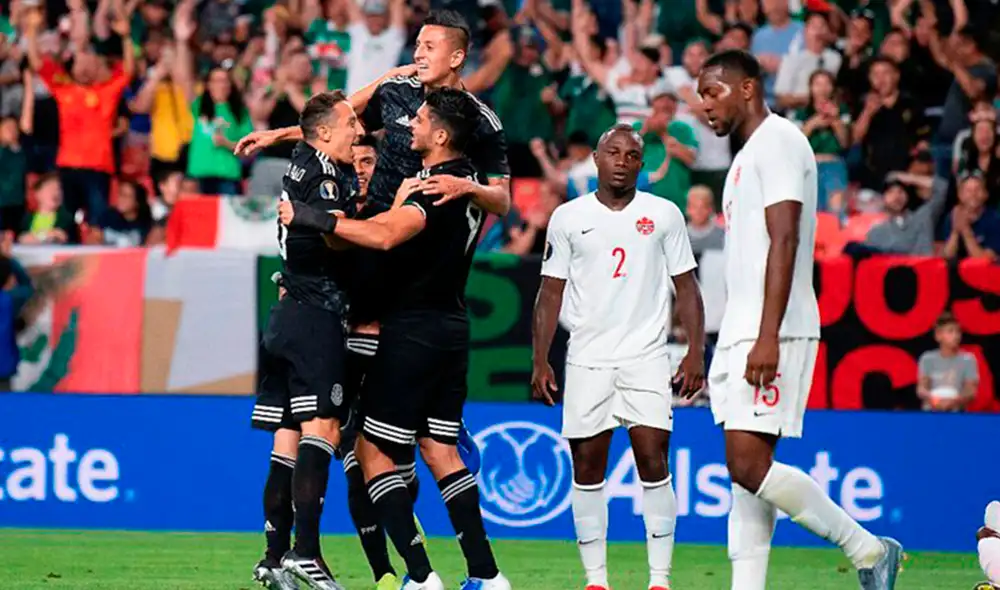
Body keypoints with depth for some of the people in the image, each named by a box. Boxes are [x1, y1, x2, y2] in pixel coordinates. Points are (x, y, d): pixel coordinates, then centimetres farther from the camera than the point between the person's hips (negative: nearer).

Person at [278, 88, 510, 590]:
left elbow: (384, 235, -36)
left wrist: (311, 218, -33)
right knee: (440, 450, 13)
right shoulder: (468, 179, 10)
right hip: (451, 326, 9)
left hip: (413, 329, -9)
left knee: (373, 450, -3)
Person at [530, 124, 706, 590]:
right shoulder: (568, 218, 7)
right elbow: (550, 293, 8)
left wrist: (695, 352, -2)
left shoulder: (664, 215, 6)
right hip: (587, 360, 1)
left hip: (647, 358, -1)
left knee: (653, 460, -9)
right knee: (587, 467, 1)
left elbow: (686, 288, 7)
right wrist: (540, 362, 1)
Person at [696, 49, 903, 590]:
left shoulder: (778, 141, -8)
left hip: (772, 334, -10)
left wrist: (768, 337, -26)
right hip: (741, 334, 10)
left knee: (749, 465, -16)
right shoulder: (747, 154, 22)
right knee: (746, 470, 4)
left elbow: (784, 241, -18)